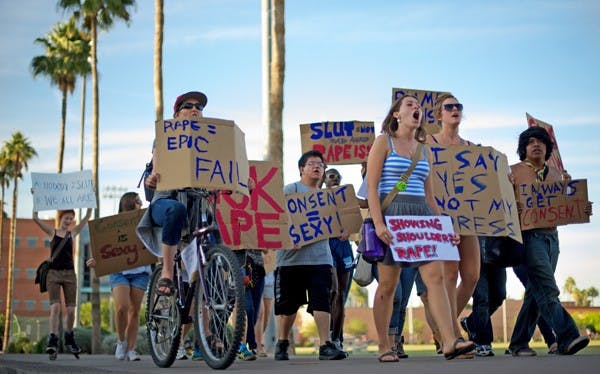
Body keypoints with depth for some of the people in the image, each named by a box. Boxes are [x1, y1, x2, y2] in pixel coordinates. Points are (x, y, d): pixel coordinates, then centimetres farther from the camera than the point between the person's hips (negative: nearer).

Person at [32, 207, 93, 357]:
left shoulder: (72, 233, 11)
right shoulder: (52, 232, 7)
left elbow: (87, 217, 9)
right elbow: (35, 218, -1)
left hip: (69, 273, 2)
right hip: (53, 273, -2)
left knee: (70, 309, 1)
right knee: (55, 307, -16)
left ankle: (69, 338, 21)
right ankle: (52, 340, -19)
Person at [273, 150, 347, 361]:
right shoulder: (291, 190, 2)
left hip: (320, 257, 4)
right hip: (293, 256, -3)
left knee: (322, 300, -8)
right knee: (289, 303, 6)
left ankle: (325, 346, -9)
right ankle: (282, 344, 21)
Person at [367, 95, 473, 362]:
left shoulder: (423, 150, 18)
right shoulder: (384, 142, 2)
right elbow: (371, 186, -6)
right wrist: (378, 222, -18)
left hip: (422, 215, 5)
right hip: (392, 213, -5)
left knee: (435, 275, -9)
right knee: (388, 283, -2)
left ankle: (450, 340, -15)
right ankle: (384, 346, 7)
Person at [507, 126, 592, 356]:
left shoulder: (556, 174, 18)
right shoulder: (514, 172, 2)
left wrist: (582, 210, 2)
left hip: (551, 235, 6)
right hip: (529, 236, -6)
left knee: (536, 293, 6)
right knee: (548, 289, -17)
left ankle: (518, 344, 12)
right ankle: (567, 337, -23)